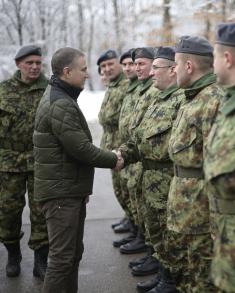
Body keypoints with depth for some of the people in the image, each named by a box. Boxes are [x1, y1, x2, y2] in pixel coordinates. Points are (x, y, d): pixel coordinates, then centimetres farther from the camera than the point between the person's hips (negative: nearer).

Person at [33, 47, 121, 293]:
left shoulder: (60, 97, 14)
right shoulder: (60, 105, -20)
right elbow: (81, 148, -22)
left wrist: (82, 187, 15)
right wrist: (113, 160, -6)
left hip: (70, 189, 10)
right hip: (61, 192, -10)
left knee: (74, 253, 18)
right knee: (62, 257, -3)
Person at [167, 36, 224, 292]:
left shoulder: (214, 101, -21)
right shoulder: (193, 98, 12)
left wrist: (214, 209, -23)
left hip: (199, 203, -10)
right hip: (181, 201, 10)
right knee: (179, 261, 23)